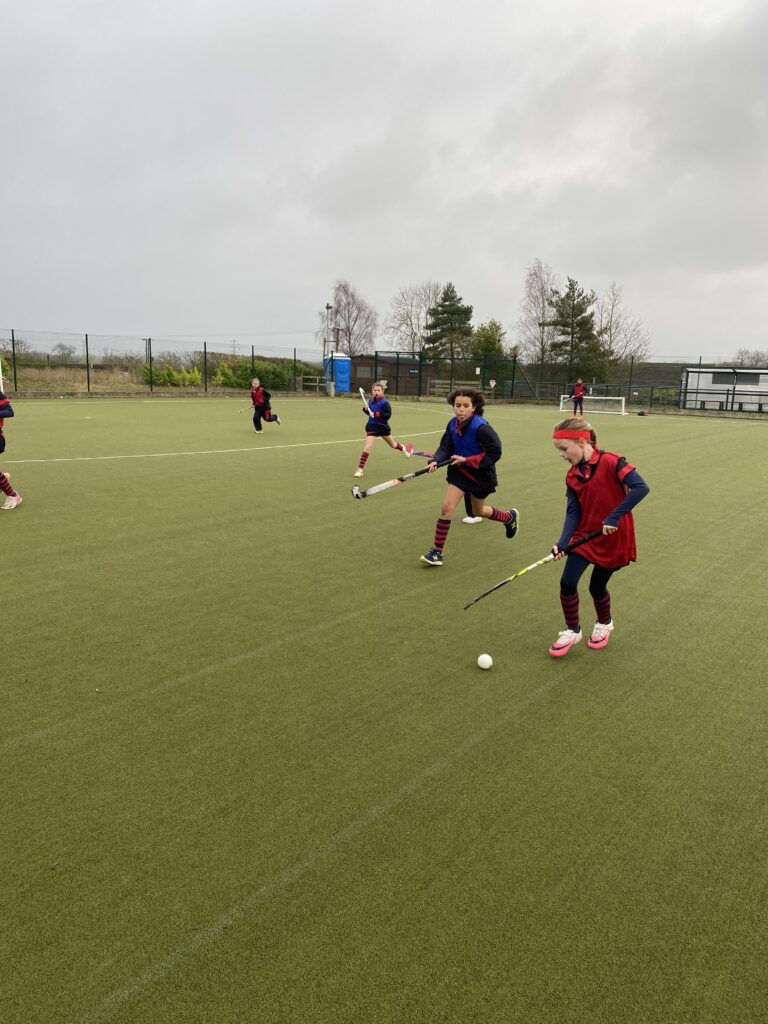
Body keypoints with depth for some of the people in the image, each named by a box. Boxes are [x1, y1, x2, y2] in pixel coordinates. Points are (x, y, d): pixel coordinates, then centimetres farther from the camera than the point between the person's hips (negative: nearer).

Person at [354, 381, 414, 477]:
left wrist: (376, 414, -32)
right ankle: (360, 468, -8)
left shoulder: (384, 403, -18)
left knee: (393, 444, 23)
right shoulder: (370, 400, -1)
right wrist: (366, 409, -9)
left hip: (382, 426, -2)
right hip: (372, 426, 2)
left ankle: (403, 448, 57)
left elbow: (388, 415, -25)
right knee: (367, 447, -11)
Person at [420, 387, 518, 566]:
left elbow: (495, 453, -25)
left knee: (478, 512, 19)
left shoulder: (481, 427, -27)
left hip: (481, 475, -4)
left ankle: (510, 517, 50)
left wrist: (467, 460, -27)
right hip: (460, 472, 4)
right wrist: (436, 461, -27)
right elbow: (446, 447, -6)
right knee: (446, 507, -9)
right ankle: (437, 551, 1)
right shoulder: (453, 424, -9)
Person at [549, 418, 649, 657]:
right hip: (585, 535, 5)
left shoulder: (610, 462, -19)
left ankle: (604, 624, 41)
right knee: (567, 583, -7)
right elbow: (573, 511, -5)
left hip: (613, 539, -4)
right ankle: (572, 630, 16)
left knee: (597, 587, 8)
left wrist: (614, 516, -32)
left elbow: (641, 487, -28)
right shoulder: (572, 475, -1)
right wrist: (562, 542, -19)